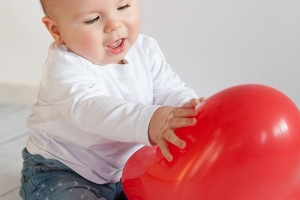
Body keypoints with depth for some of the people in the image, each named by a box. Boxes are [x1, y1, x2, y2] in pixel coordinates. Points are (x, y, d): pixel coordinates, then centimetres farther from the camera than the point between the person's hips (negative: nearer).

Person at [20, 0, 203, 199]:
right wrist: (147, 122, -59)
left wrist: (190, 108, -30)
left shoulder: (146, 50, -3)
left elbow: (169, 91, -5)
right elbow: (88, 107, -42)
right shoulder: (65, 67, -25)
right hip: (63, 173, -5)